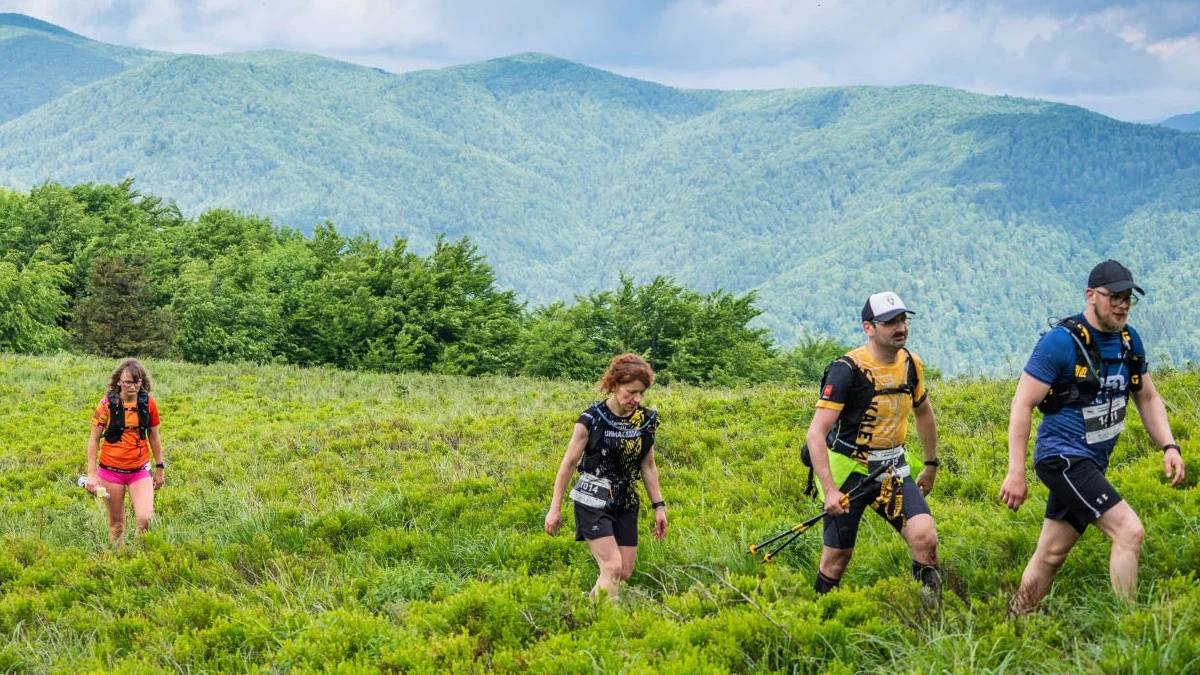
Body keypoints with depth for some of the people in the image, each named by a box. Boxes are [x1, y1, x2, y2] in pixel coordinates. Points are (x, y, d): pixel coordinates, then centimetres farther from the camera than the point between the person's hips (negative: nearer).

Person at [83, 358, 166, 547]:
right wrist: (91, 474, -6)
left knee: (145, 518, -14)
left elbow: (154, 437, 9)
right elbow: (94, 439, -3)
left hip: (139, 471, 1)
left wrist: (159, 468, 13)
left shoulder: (148, 403, -3)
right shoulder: (107, 404, -9)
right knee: (116, 522, 7)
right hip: (111, 470, -1)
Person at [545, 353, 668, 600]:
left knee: (625, 573, 2)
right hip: (593, 501, -5)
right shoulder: (592, 419, -13)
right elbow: (569, 463, -5)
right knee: (612, 567, -17)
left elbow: (648, 466, 11)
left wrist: (659, 506, 9)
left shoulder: (647, 420, 0)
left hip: (626, 503, 5)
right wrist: (555, 508, -3)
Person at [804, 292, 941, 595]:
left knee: (925, 538, -16)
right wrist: (830, 490, -30)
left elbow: (923, 412, 21)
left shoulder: (911, 364, 0)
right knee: (838, 556, 3)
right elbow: (815, 434, -23)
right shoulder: (848, 369, -19)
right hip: (848, 470, -4)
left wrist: (931, 465, 25)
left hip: (893, 471, 4)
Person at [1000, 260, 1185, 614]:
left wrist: (1169, 446, 2)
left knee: (1051, 554, 12)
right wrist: (1016, 472, -18)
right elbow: (1022, 404, -15)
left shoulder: (1129, 340, 7)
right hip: (1062, 456, -8)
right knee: (1130, 531, -18)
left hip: (1091, 464, 8)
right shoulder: (1061, 341, -16)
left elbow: (1147, 399, 18)